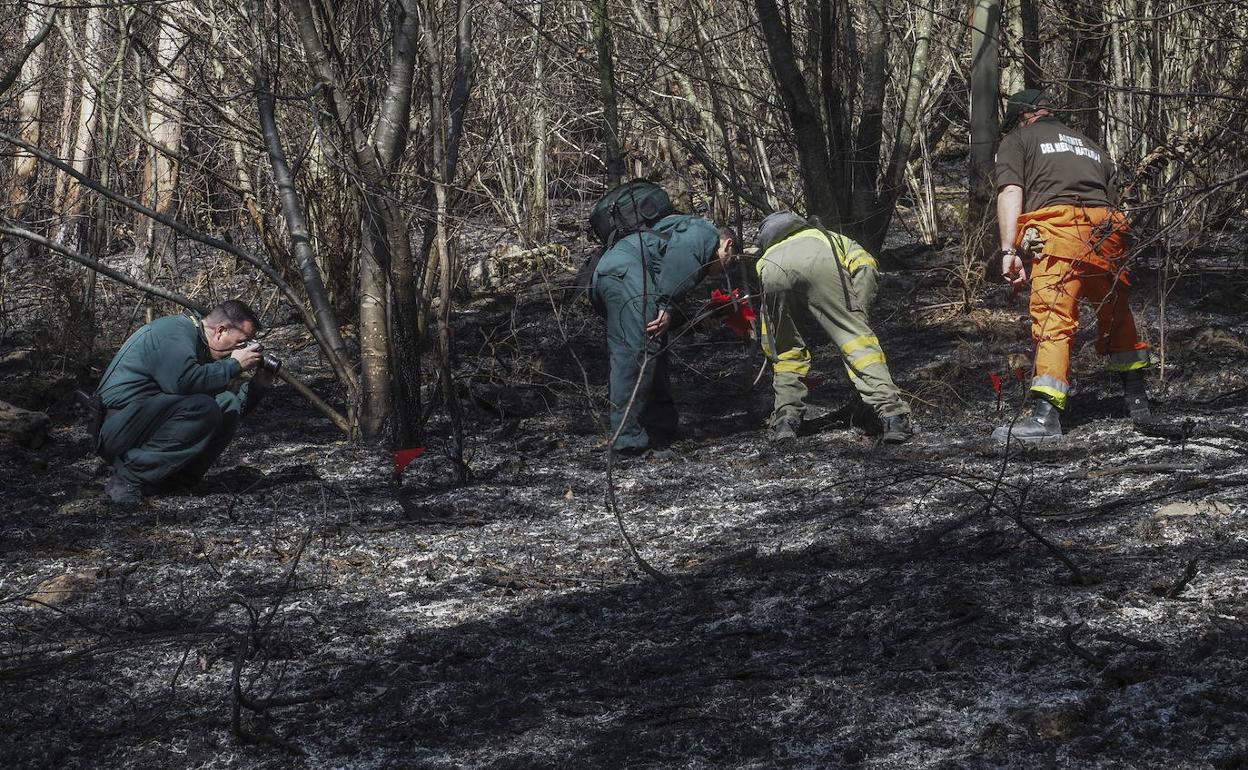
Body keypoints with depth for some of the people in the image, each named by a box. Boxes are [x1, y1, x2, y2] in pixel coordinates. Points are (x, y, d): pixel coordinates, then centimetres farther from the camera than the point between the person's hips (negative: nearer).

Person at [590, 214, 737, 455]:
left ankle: (662, 425, 22)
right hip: (627, 272, -10)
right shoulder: (706, 231, 12)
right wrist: (667, 306, -17)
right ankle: (628, 437, -19)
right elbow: (679, 252, -11)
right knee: (638, 351, -15)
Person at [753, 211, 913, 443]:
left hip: (772, 267, 3)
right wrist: (857, 314, 14)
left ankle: (786, 418, 15)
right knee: (856, 338, 1)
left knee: (785, 350, 23)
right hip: (818, 259, -2)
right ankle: (892, 414, -9)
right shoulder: (839, 242, 44)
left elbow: (768, 338, 46)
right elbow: (865, 266, 17)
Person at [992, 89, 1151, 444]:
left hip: (1058, 226, -5)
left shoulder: (1017, 140, 19)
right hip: (1107, 231, 5)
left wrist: (1009, 250, -5)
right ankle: (1137, 398, 30)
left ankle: (1044, 414, -25)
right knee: (1115, 313, 24)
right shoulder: (1092, 146, 35)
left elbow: (1011, 192, 2)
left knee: (1054, 320, -13)